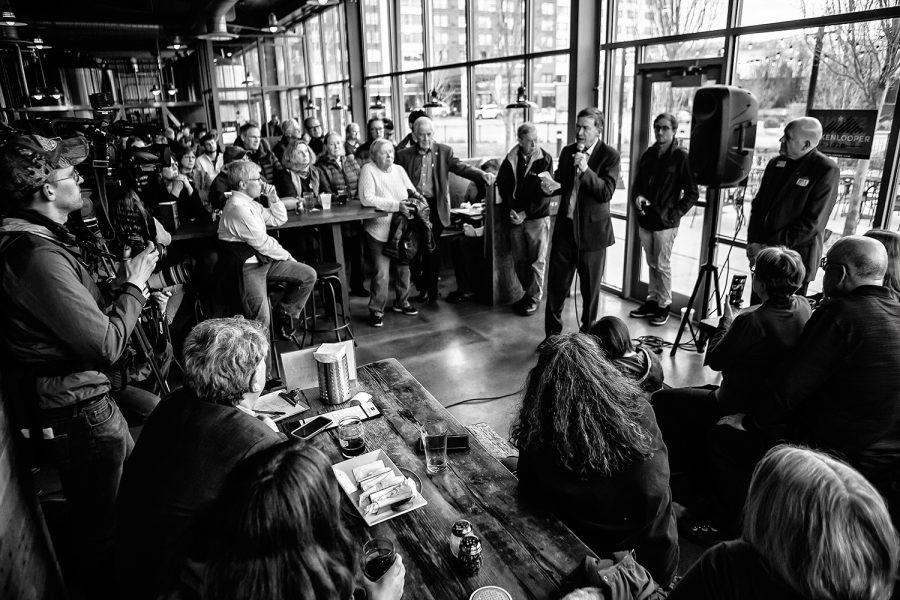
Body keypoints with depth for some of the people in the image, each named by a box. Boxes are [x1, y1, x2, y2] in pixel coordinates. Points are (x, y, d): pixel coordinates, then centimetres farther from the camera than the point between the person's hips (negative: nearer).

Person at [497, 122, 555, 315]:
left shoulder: (545, 159, -7)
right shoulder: (510, 159, 2)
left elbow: (545, 192, -10)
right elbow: (502, 184, 7)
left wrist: (525, 213, -14)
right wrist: (511, 209, -6)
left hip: (538, 217, -3)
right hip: (515, 217, 4)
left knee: (537, 261, 3)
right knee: (519, 260, 11)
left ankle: (534, 299, 14)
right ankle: (527, 292, 28)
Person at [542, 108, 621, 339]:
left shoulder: (610, 155, -8)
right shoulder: (567, 151, 8)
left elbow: (607, 193, -17)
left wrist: (586, 170, -28)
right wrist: (551, 186, -6)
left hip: (592, 231, -4)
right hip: (565, 226, 4)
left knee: (590, 289, 9)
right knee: (556, 285, 6)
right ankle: (552, 335, 20)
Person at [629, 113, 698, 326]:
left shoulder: (682, 157, -7)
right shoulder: (648, 154, 10)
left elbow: (692, 194, -6)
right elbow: (637, 182, 17)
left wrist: (674, 215, -13)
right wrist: (637, 196, -5)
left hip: (665, 222, -5)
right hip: (645, 220, 5)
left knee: (662, 265, 1)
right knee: (651, 264, 14)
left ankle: (664, 306, 13)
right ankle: (652, 301, 25)